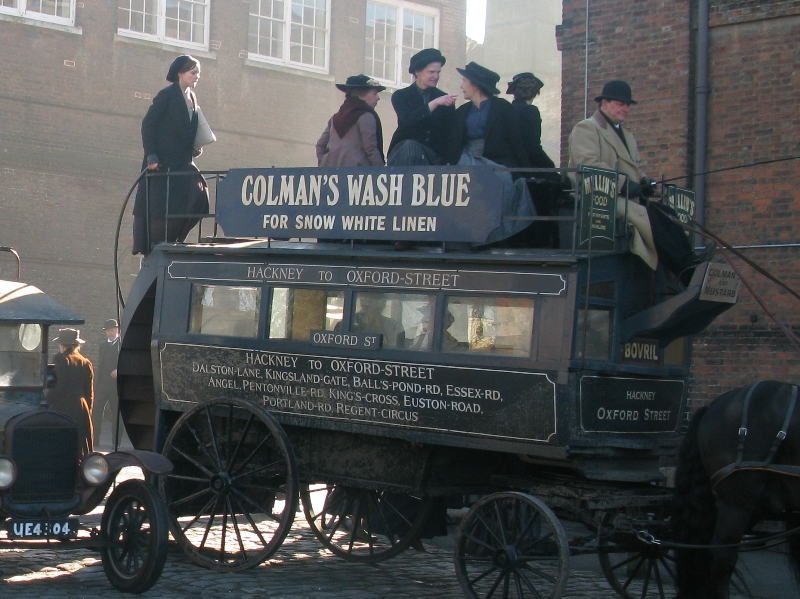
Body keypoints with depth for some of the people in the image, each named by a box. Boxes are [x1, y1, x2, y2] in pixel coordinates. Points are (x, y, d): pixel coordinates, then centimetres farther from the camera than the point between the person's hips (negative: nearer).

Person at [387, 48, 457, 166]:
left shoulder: (444, 98, 10)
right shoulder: (401, 96, 5)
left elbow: (452, 132, 6)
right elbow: (408, 119, -14)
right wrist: (435, 103, -23)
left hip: (435, 155, 2)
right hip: (405, 150, -2)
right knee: (409, 147, -32)